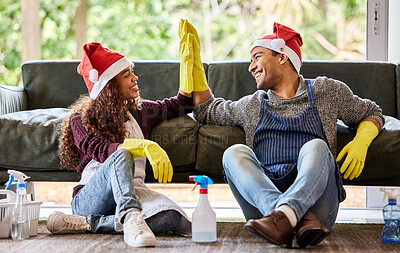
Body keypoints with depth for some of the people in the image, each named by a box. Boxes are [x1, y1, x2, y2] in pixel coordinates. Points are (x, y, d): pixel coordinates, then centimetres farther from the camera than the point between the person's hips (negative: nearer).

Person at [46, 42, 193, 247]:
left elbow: (181, 104, 32)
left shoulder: (139, 111, 19)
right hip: (89, 198, -4)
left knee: (170, 218, -33)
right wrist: (146, 146, -33)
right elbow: (101, 151, -18)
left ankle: (86, 224, -29)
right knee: (122, 156, -35)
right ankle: (131, 218, -57)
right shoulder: (81, 119, 3)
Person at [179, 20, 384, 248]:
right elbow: (207, 111, 37)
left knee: (316, 147, -28)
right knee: (235, 153, -23)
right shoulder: (253, 105, 25)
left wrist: (360, 142, 5)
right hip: (264, 201, 2)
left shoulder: (325, 91, 18)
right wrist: (194, 62, 29)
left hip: (315, 201, -2)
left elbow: (371, 113, 26)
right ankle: (300, 220, -44)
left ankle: (283, 215, -53)